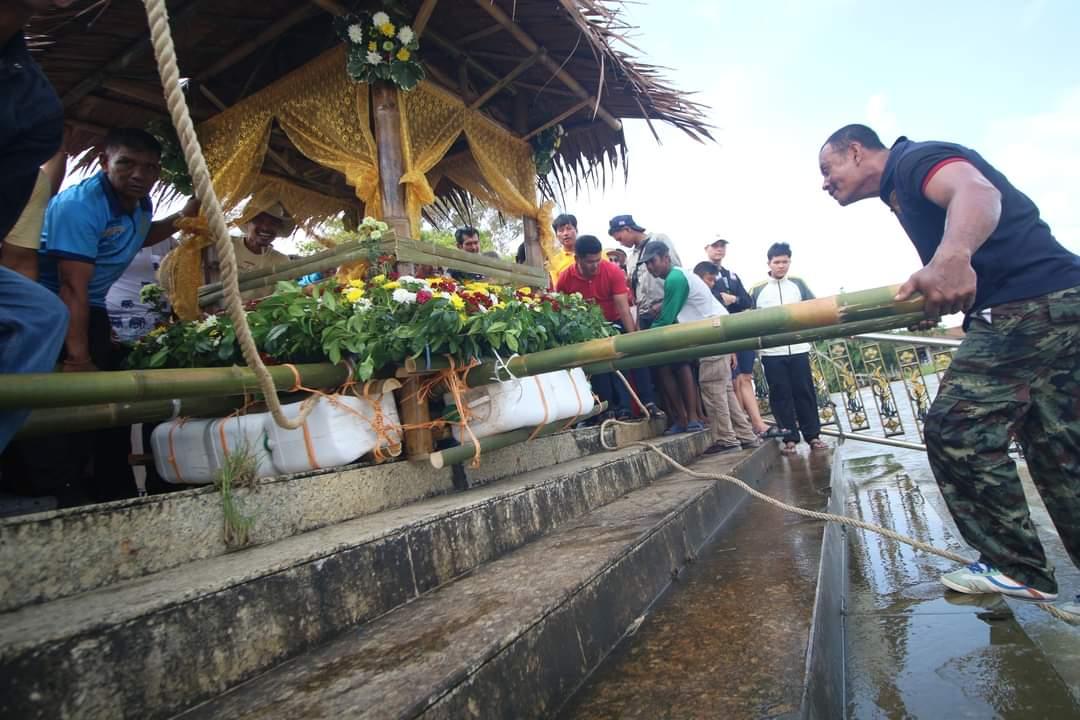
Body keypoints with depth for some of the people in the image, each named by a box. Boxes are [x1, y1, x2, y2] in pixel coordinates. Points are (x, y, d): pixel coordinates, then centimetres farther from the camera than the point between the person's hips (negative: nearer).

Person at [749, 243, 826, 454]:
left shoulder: (798, 284, 9)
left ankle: (813, 435, 14)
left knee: (804, 392, 5)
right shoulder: (757, 290, 5)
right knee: (781, 395, 1)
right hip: (772, 352, -1)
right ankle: (790, 438, 7)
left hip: (799, 349, 1)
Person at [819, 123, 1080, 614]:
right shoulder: (901, 190, 23)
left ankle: (1017, 567, 6)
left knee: (958, 430, -8)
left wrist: (953, 252, -47)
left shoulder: (914, 159, -5)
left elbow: (978, 191, -30)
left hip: (1026, 306, -10)